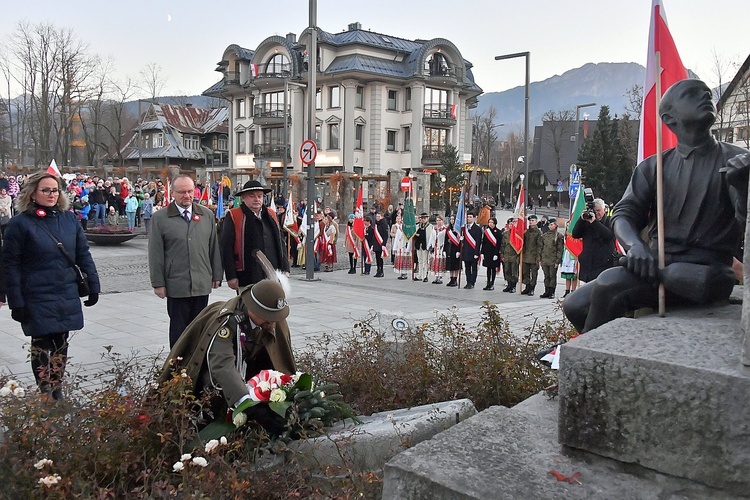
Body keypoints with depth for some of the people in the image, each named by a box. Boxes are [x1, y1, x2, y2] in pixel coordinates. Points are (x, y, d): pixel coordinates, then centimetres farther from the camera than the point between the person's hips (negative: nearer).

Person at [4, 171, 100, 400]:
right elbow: (11, 265, -7)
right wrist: (16, 302, -10)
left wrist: (93, 285, 5)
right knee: (41, 345, 3)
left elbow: (83, 254, 10)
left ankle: (57, 390, 25)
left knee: (61, 344, 11)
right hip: (37, 298, -4)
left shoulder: (69, 219, 5)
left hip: (67, 296, 4)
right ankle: (45, 395, 14)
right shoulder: (20, 223, -6)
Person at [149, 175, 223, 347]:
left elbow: (214, 247, 11)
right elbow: (156, 254, -2)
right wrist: (158, 283, -4)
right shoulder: (160, 218, 0)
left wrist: (217, 275, 9)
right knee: (178, 328, 6)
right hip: (176, 285, -3)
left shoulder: (207, 215, 9)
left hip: (202, 283, 3)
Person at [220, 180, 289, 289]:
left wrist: (284, 268, 12)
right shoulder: (233, 217, -1)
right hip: (248, 279, -4)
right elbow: (226, 248, -4)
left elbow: (280, 243, 19)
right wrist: (231, 276, -10)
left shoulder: (271, 215, 16)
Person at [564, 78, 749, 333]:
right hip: (656, 264, 4)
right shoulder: (653, 167, 14)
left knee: (609, 283, -27)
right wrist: (635, 245, -20)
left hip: (706, 271, -4)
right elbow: (624, 214, 3)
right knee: (575, 305, -13)